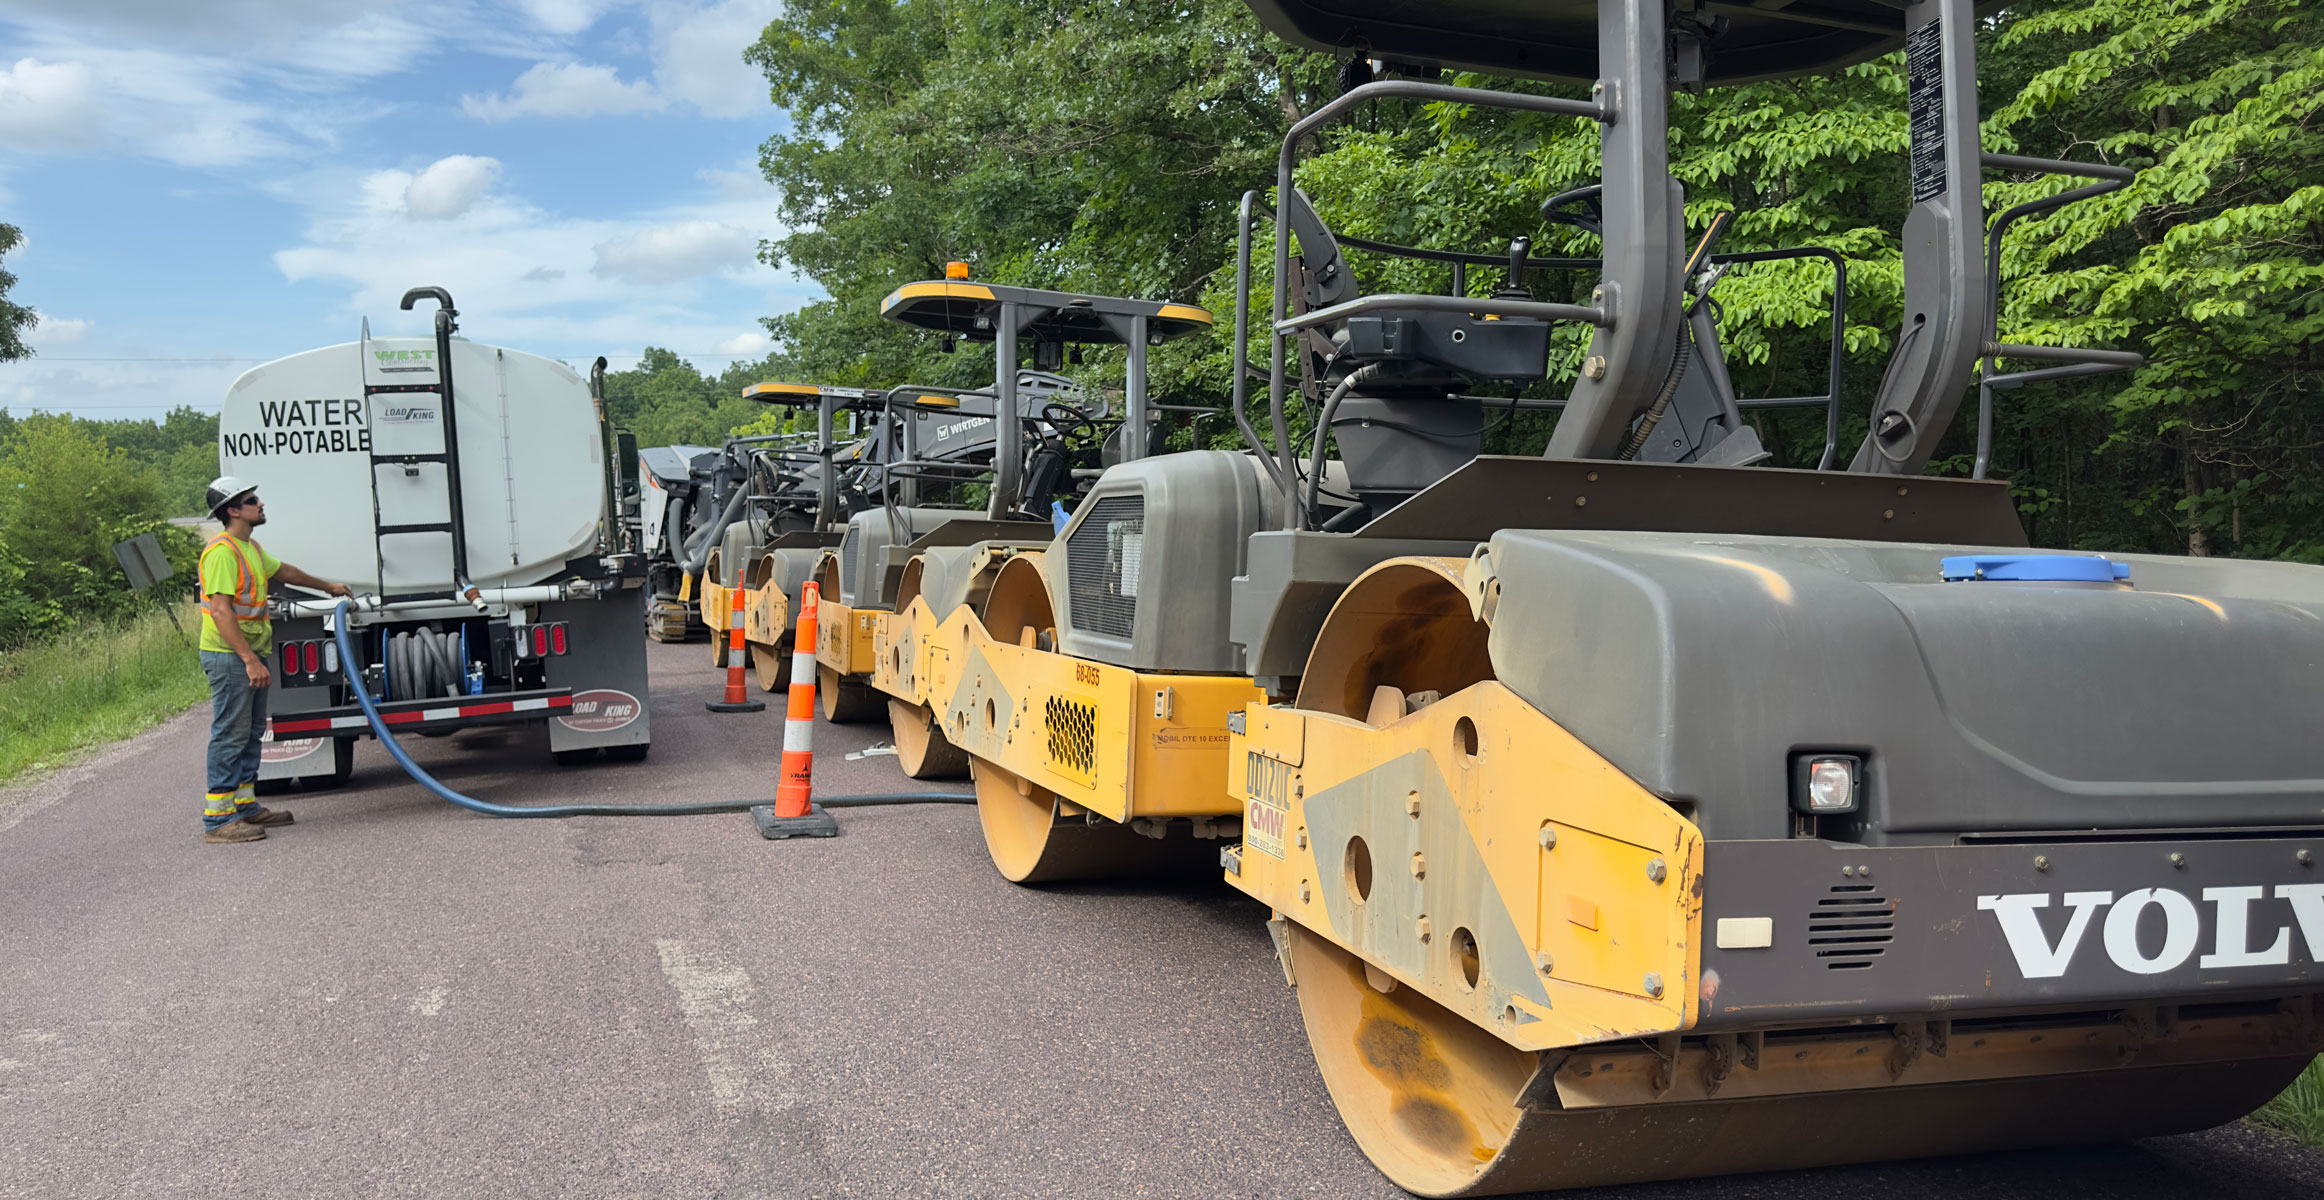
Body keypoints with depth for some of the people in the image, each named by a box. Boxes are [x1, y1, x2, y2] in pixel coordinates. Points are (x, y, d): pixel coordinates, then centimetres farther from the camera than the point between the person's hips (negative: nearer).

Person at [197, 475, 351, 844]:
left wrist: (328, 587, 45)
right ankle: (218, 819, -5)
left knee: (251, 731, 16)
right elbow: (221, 611, -24)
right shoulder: (222, 552, -18)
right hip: (229, 657, -10)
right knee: (230, 734, -8)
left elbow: (284, 571, 34)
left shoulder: (250, 548, 14)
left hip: (251, 655, 10)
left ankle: (245, 806, 25)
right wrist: (249, 659, -28)